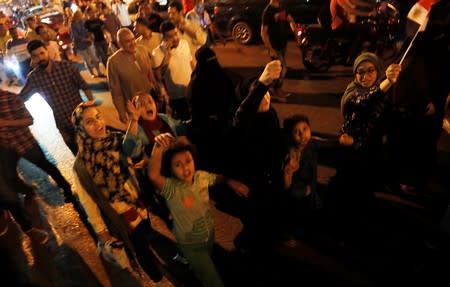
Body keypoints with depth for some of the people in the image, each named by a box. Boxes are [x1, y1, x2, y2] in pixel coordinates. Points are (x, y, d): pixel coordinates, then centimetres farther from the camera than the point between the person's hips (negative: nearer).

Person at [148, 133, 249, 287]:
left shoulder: (201, 176, -16)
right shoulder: (171, 188, -32)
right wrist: (158, 148, -66)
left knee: (208, 261, 37)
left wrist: (231, 182, -10)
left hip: (209, 233, 6)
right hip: (190, 244, -5)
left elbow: (218, 178, 8)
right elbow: (153, 175, -54)